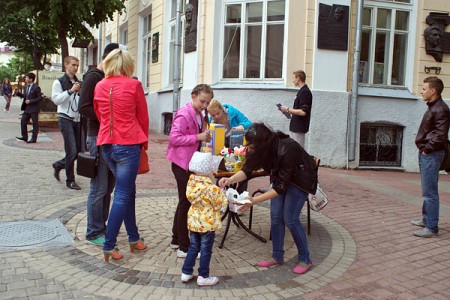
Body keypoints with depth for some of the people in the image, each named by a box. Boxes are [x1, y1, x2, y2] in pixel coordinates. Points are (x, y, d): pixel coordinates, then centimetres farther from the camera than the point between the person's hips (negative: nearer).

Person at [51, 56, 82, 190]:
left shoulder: (78, 83, 15)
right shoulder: (59, 82, -1)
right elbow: (56, 99, -12)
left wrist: (80, 93, -5)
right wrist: (70, 91, -19)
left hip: (77, 119, 6)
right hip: (66, 119, -6)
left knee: (78, 150, 8)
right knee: (72, 151, -10)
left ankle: (58, 165, 32)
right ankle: (70, 180, 2)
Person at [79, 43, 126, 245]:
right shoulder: (93, 77, -9)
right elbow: (84, 108, -17)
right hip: (98, 137, -8)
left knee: (108, 186, 13)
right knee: (99, 188, -3)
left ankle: (101, 225, 24)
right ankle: (94, 233, 7)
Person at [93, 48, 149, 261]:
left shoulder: (100, 86, 8)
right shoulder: (133, 85, -6)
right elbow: (143, 116, 1)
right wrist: (144, 142, 15)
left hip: (107, 144, 6)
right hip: (128, 144, -6)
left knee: (128, 190, 17)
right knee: (122, 195, 0)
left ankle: (133, 238, 25)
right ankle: (109, 246, 2)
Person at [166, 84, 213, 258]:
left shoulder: (200, 115, 12)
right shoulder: (184, 114, -16)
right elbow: (174, 138, -23)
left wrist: (204, 137, 3)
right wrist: (197, 137, -25)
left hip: (191, 163, 9)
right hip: (181, 163, -9)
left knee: (184, 202, 16)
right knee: (186, 202, -4)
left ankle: (176, 240, 29)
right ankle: (184, 247, 5)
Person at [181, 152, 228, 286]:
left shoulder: (191, 183, -6)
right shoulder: (212, 188, -24)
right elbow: (220, 205, -14)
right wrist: (222, 194, 2)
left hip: (193, 221, 6)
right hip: (207, 223, -6)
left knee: (193, 247, 20)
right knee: (206, 250, 8)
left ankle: (186, 273, 26)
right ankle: (203, 277, 19)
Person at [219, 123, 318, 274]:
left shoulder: (286, 150, -39)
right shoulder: (260, 148, -21)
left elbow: (281, 186, -36)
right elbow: (247, 170, -13)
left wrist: (255, 200, -40)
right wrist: (230, 180, -33)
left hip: (300, 178, -6)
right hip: (280, 176, 6)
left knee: (290, 219, -9)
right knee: (275, 217, 2)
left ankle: (305, 259, 9)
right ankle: (277, 257, 17)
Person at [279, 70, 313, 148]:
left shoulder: (304, 92, -17)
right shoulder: (302, 91, 14)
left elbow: (303, 112, -23)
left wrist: (288, 110, -16)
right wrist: (288, 110, 10)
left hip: (299, 128, -10)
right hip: (296, 127, 10)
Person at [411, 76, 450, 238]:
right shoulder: (432, 107, 15)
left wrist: (427, 149, -14)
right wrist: (423, 149, 12)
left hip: (431, 155, -10)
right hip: (425, 153, 10)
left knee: (430, 192, -7)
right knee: (427, 191, 19)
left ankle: (432, 227, -2)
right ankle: (426, 219, 31)